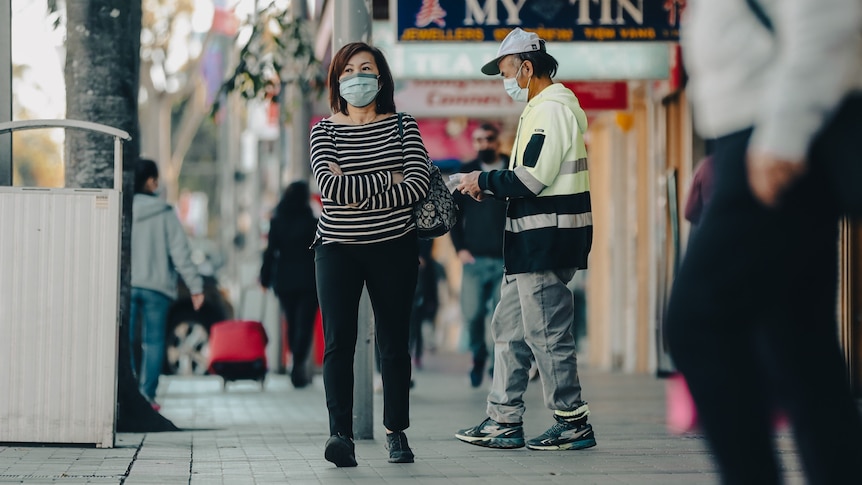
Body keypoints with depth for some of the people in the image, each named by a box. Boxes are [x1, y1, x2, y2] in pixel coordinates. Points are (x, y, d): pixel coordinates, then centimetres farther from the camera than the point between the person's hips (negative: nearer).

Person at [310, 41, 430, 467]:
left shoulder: (402, 126, 5)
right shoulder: (324, 130, 3)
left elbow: (419, 184, -9)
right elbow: (330, 186, -13)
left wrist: (360, 195, -14)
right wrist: (387, 179, -12)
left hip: (393, 246, 1)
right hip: (338, 248, -1)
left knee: (394, 343, 5)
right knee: (337, 342, -11)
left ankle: (396, 432, 15)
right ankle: (341, 434, -16)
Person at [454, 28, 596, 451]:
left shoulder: (552, 108, -13)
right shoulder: (540, 108, 20)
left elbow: (534, 178, -21)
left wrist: (484, 181, -9)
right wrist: (489, 186, 10)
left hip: (547, 239, -11)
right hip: (533, 241, 11)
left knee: (546, 332, -6)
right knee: (509, 326, 12)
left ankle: (573, 424, 1)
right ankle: (504, 422, 15)